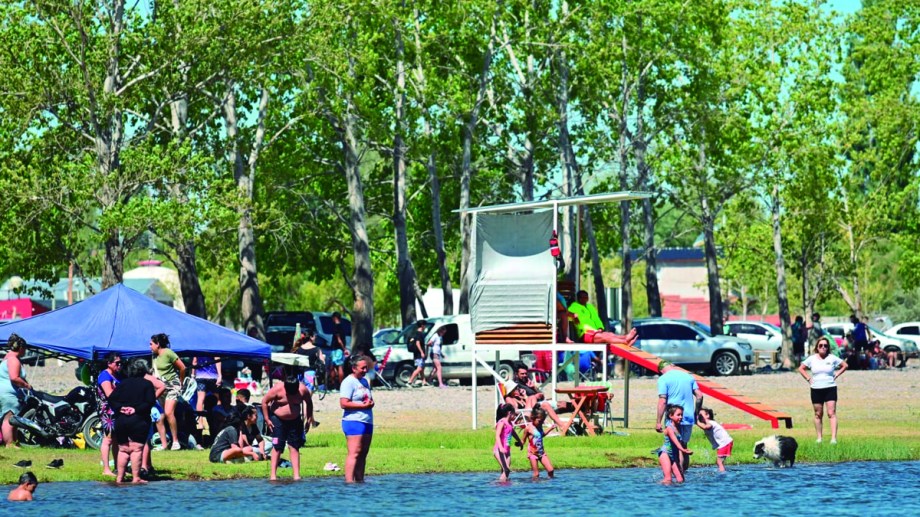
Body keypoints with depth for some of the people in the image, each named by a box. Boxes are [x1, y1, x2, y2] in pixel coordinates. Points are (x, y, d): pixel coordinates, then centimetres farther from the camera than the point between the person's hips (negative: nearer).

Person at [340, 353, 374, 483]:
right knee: (354, 453, -14)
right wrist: (363, 405, -17)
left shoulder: (365, 381, 19)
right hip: (353, 421, -9)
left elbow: (370, 399, 29)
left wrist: (371, 403, 4)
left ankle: (360, 480, 11)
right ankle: (349, 481, -18)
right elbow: (344, 403, -17)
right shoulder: (349, 382, -8)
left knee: (363, 454, 8)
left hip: (367, 422, 9)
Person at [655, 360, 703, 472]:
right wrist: (696, 413, 19)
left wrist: (658, 422, -10)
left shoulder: (663, 379, -5)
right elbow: (699, 396, 9)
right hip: (689, 418, 5)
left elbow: (662, 401, -12)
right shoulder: (688, 376, 12)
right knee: (684, 446, 17)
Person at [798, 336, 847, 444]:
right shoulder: (812, 359, 4)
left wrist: (836, 375, 1)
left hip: (830, 388, -2)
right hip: (816, 389, 2)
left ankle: (833, 438, -17)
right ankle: (819, 437, 16)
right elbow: (801, 368, 14)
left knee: (831, 413, -11)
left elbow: (844, 365, 11)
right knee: (818, 414, 8)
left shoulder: (832, 358, 1)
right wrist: (808, 378, 3)